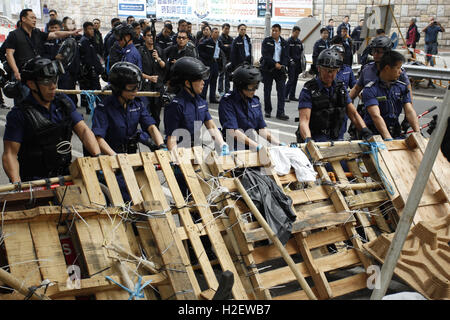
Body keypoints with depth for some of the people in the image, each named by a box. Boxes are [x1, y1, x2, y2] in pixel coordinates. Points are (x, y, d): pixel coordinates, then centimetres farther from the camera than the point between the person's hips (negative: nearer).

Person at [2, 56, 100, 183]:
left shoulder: (64, 103, 8)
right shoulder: (19, 114, -7)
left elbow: (84, 131, 2)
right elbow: (10, 154, -9)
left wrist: (98, 158, -15)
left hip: (65, 175, 4)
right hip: (34, 181, -4)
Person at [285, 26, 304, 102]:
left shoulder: (299, 42, 13)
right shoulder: (288, 41, -5)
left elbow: (301, 51, 21)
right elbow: (286, 53, -8)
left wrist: (302, 56, 2)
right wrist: (290, 60, -16)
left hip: (298, 63, 6)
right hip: (291, 63, -6)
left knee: (295, 80, 7)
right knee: (291, 79, -12)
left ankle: (292, 96, 14)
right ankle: (285, 96, -7)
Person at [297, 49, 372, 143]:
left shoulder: (341, 89, 11)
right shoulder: (308, 90, -6)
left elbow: (354, 114, 15)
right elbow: (304, 121, -16)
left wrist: (365, 131, -3)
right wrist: (308, 140, -34)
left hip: (337, 138, 5)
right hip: (315, 140, -5)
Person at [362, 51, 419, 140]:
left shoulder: (402, 87, 9)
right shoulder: (370, 89, -9)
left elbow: (410, 111, -1)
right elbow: (376, 116, -21)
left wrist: (418, 133, -18)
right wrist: (388, 138, -33)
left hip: (396, 134, 5)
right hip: (374, 134, -5)